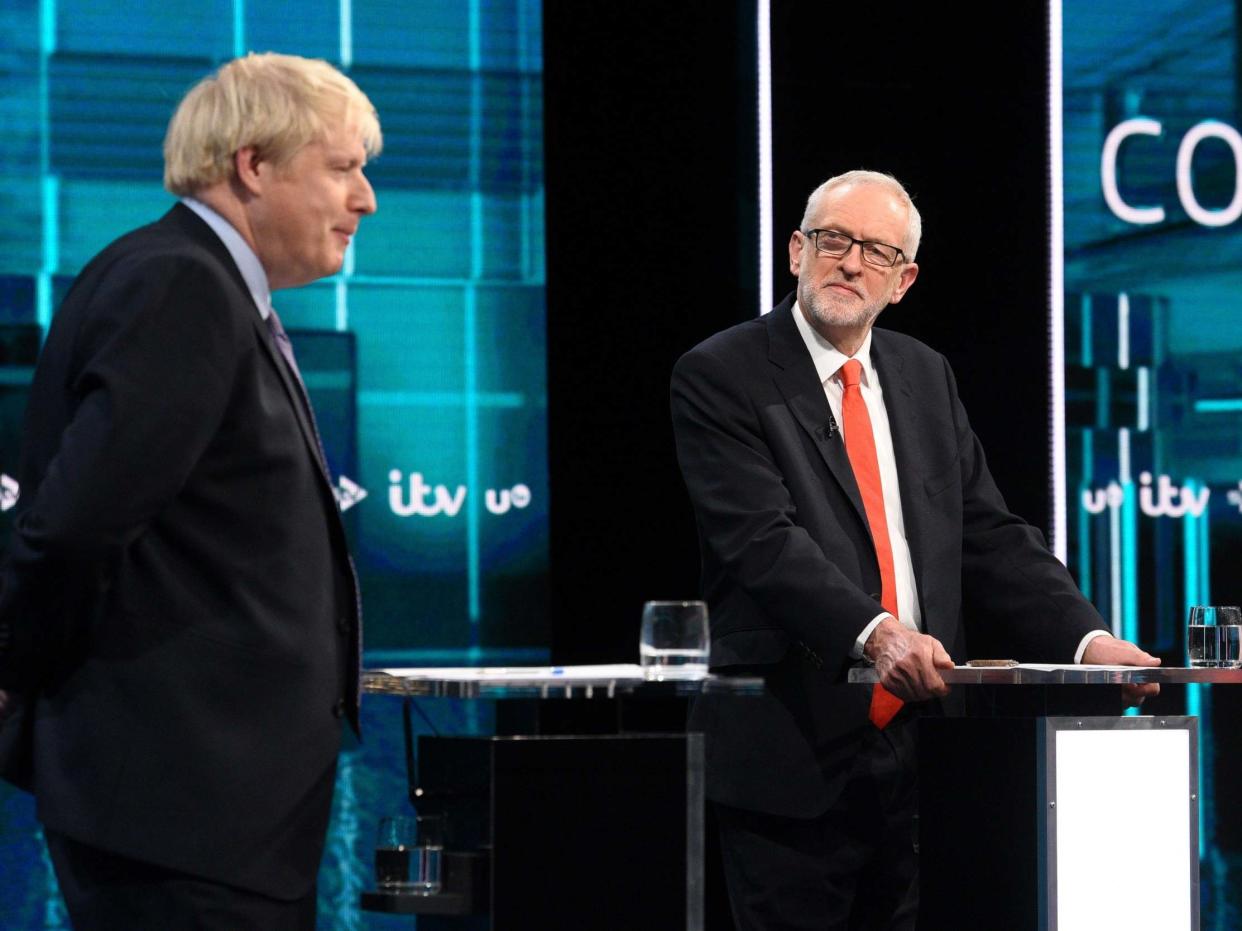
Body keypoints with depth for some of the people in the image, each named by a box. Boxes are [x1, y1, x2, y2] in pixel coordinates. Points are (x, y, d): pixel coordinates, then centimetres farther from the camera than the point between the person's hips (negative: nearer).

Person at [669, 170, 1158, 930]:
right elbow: (762, 540, -18)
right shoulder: (719, 377, -5)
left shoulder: (926, 376, 15)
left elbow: (990, 538, 12)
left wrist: (1085, 639, -4)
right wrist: (871, 633, -33)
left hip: (916, 748, 5)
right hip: (791, 757, -5)